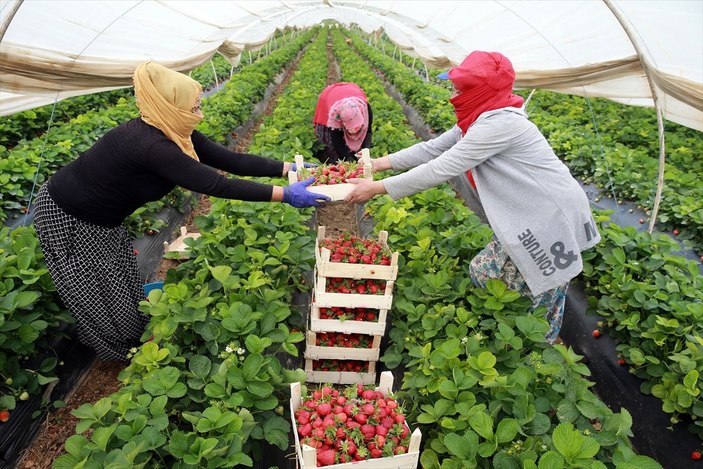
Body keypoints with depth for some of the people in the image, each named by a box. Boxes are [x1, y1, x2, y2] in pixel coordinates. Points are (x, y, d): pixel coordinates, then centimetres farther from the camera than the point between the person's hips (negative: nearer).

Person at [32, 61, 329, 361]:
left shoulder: (173, 133, -10)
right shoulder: (151, 146, -37)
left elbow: (231, 160, -10)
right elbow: (217, 185, -39)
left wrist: (290, 167, -13)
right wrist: (285, 195, -37)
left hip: (100, 217, 8)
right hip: (67, 217, -8)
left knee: (123, 284, 17)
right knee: (97, 294, 9)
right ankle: (119, 355, 31)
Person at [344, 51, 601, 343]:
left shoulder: (500, 123, -26)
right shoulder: (479, 120, 4)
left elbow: (442, 169, -27)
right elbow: (433, 148, 6)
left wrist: (377, 188, -21)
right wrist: (381, 162, 0)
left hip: (550, 222, -9)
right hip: (526, 219, 9)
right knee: (482, 273, 15)